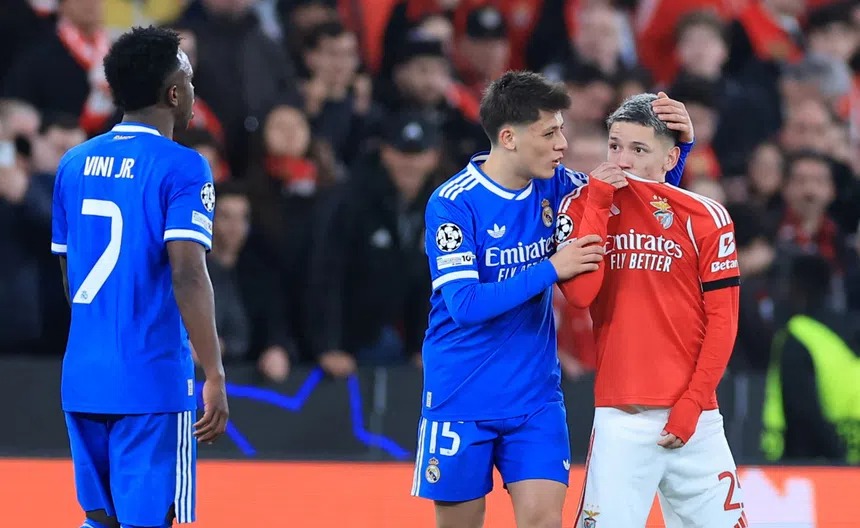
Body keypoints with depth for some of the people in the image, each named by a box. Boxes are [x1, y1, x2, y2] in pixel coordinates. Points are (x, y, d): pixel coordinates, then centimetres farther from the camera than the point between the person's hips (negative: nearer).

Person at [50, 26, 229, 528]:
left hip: (83, 377, 6)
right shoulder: (181, 168, -8)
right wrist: (215, 378, -17)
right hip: (153, 382, -6)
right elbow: (187, 275, -18)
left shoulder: (75, 164, 11)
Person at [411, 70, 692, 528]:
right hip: (462, 399, -4)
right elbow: (465, 304, -23)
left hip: (535, 397, 4)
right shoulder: (453, 204, -14)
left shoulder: (553, 186, 2)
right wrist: (552, 269, -23)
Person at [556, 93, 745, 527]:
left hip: (694, 420, 1)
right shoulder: (583, 205, 5)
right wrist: (598, 202, -9)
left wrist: (691, 403, -6)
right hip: (620, 419, -1)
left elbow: (722, 321, 2)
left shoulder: (705, 218, 3)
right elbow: (579, 294, -9)